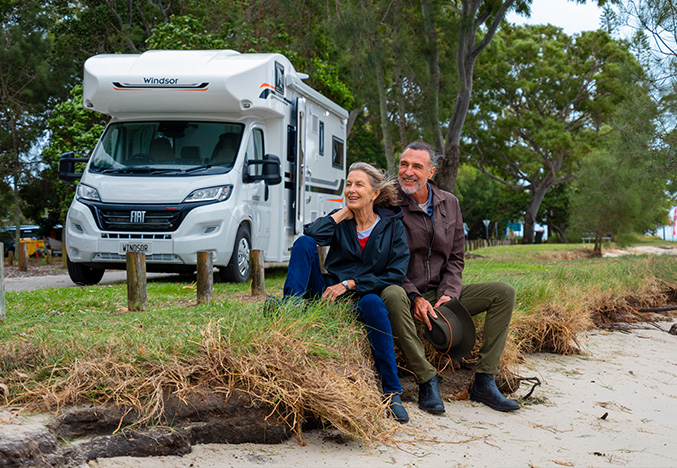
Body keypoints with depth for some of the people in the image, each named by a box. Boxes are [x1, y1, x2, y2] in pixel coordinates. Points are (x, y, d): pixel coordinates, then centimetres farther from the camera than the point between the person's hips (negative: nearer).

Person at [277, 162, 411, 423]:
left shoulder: (392, 226, 4)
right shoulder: (340, 222, 11)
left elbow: (396, 275, -6)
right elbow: (311, 234, -12)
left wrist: (351, 284, -14)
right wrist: (343, 213, -2)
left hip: (362, 299, -2)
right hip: (328, 294, 2)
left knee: (372, 302, -40)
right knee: (304, 243, -16)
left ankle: (392, 393, -34)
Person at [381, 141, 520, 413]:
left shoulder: (449, 204, 8)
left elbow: (455, 258, 11)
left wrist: (448, 293, -7)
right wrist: (414, 298, -21)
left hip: (439, 294, 5)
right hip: (406, 293, -5)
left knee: (503, 292, -9)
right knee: (393, 296, -41)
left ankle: (483, 382, -13)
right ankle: (427, 381, -32)